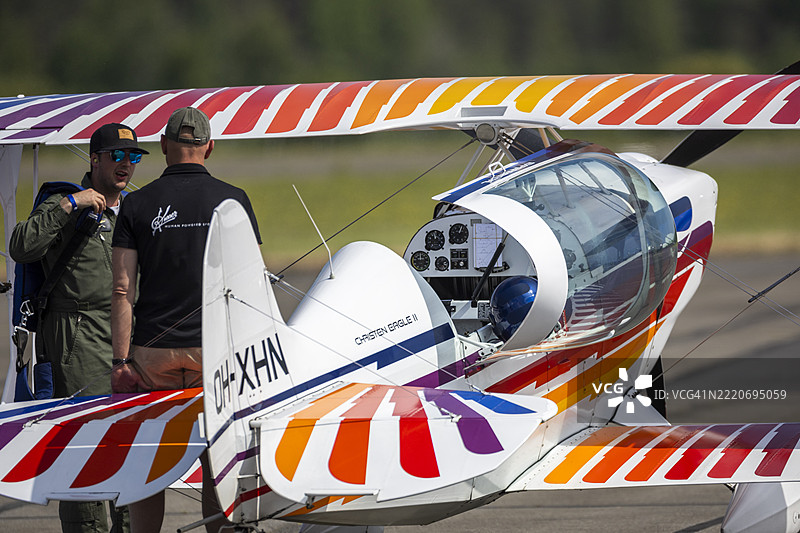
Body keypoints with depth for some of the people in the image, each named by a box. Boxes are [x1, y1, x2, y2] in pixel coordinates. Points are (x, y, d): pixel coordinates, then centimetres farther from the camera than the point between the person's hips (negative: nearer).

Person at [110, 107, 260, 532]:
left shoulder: (137, 204, 2)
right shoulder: (232, 200, 1)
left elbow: (122, 290, -2)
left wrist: (121, 360, -1)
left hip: (153, 353, 0)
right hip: (215, 350, 0)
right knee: (216, 467, 4)